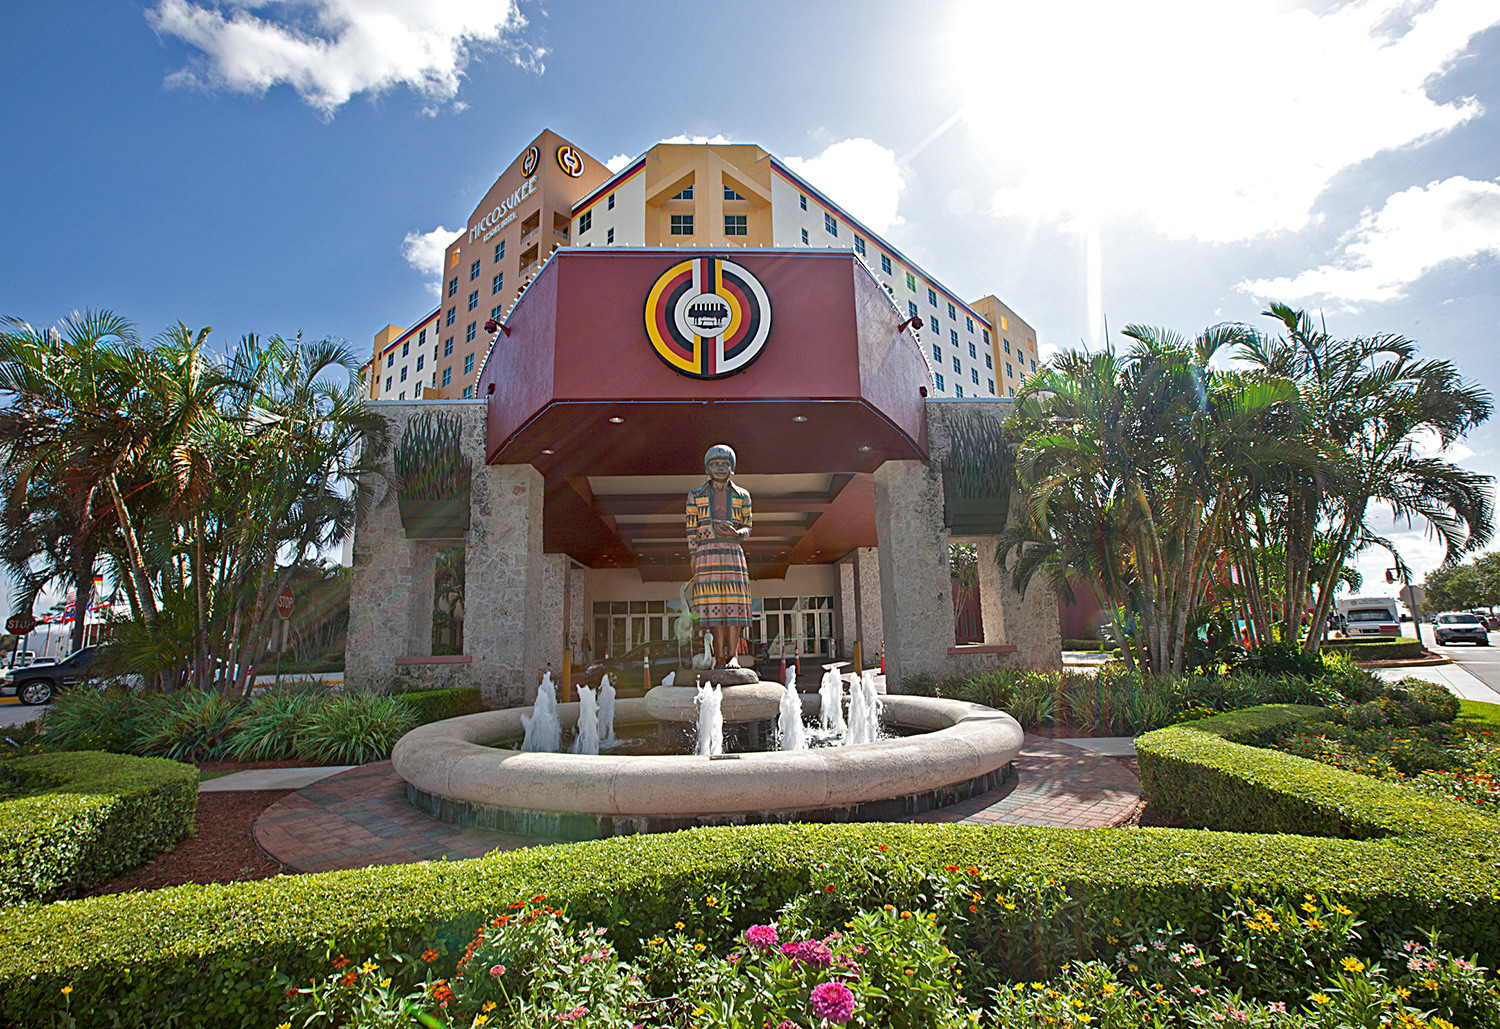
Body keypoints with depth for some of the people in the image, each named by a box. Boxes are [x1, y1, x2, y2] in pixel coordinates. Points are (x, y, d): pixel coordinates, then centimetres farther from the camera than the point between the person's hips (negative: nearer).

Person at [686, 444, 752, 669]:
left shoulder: (742, 496, 11)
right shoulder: (695, 496, 9)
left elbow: (747, 528, 14)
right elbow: (691, 531, 7)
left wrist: (736, 533, -10)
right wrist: (693, 561, 0)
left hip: (733, 554, 1)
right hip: (707, 555, -1)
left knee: (734, 606, -4)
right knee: (714, 606, -4)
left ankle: (732, 657, 2)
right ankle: (719, 659, 2)